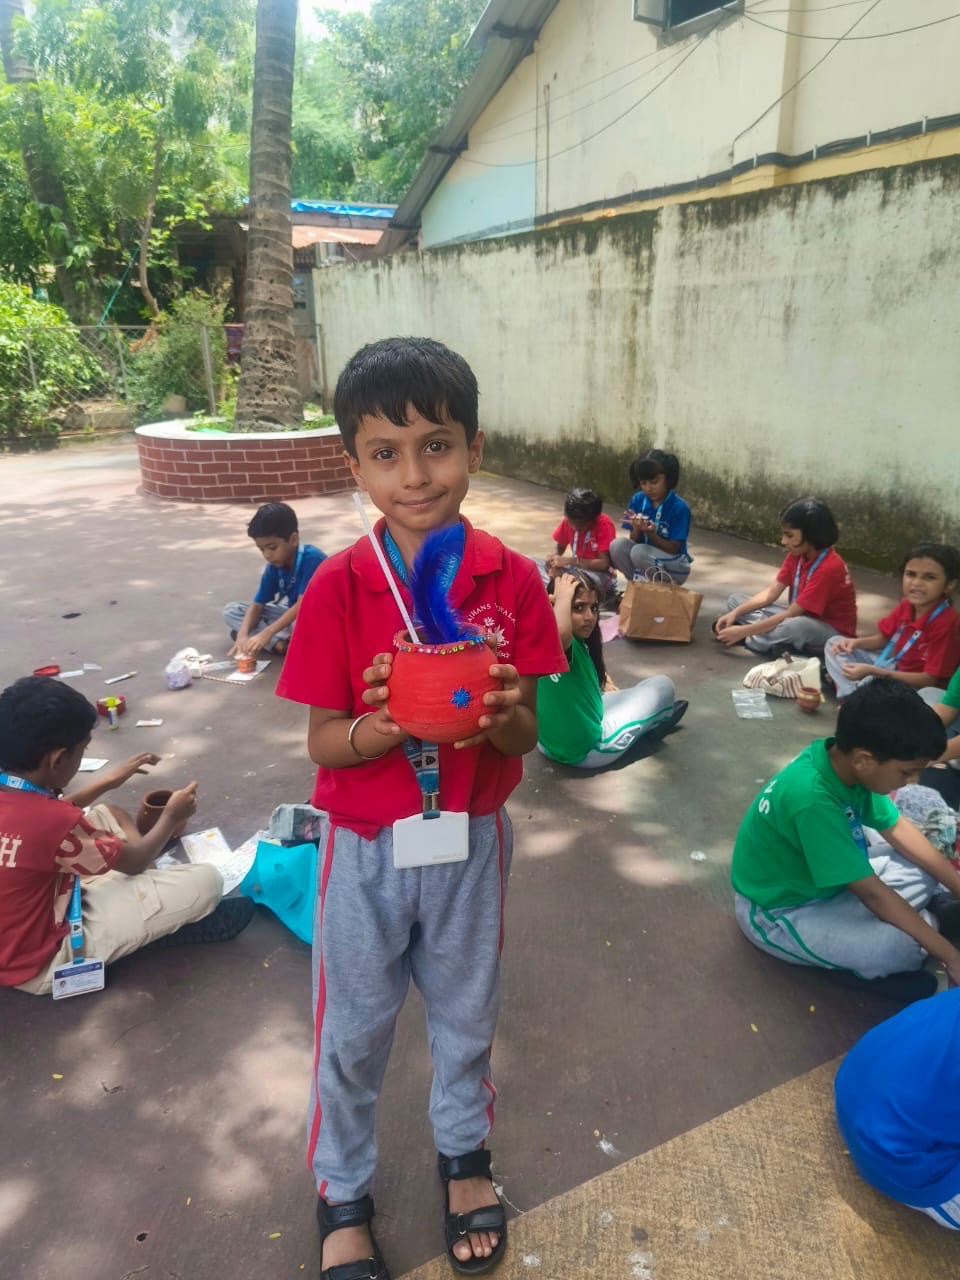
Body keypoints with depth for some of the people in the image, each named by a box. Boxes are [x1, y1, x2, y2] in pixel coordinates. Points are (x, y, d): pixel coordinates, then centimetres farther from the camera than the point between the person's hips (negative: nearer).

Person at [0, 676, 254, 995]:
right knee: (205, 881, -17)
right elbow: (134, 862, -13)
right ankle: (167, 925, 16)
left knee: (108, 816, 19)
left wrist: (107, 783, 20)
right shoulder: (53, 821, -32)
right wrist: (171, 817, 4)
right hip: (41, 963, -9)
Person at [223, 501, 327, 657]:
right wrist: (243, 635, -24)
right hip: (291, 615, 8)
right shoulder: (274, 566, -4)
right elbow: (257, 604, -5)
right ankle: (280, 642, -22)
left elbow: (303, 605, -30)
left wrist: (266, 634, -34)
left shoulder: (312, 558, -24)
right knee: (231, 610, -4)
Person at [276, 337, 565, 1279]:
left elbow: (527, 734, -7)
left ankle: (463, 1150, 54)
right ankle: (342, 1191, 46)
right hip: (364, 846, -1)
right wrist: (385, 727, -32)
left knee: (466, 1010, 24)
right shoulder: (338, 586, -15)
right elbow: (322, 742, -12)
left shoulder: (512, 580, -11)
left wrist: (501, 717, -29)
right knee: (353, 1029, 18)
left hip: (470, 838, 2)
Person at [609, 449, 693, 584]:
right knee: (617, 545, -22)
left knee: (639, 552, -33)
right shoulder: (637, 500, -4)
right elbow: (634, 541, -1)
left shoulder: (679, 507, -17)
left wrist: (650, 533, -32)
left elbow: (673, 549, -17)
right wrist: (637, 529, -24)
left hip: (675, 565, -5)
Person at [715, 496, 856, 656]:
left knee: (794, 626, -44)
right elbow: (771, 592, -2)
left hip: (832, 632, -8)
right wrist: (735, 613, -16)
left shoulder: (829, 568, -28)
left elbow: (789, 615, -29)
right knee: (736, 599, 3)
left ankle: (746, 639, -16)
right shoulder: (796, 554, -3)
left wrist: (743, 631, -28)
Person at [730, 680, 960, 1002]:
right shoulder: (812, 800, -37)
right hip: (779, 911, -8)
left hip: (824, 879, 8)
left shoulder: (844, 759, -13)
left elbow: (898, 829, 2)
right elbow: (872, 893, -29)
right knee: (907, 945, -25)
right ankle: (866, 966, 4)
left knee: (924, 870, 3)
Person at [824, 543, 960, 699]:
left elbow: (929, 679, -26)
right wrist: (855, 642, -12)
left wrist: (873, 671, -32)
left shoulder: (946, 622, -26)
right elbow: (883, 638, 12)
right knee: (835, 643, 5)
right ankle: (852, 695, -14)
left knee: (873, 682, -39)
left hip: (916, 685, -8)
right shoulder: (907, 605, -4)